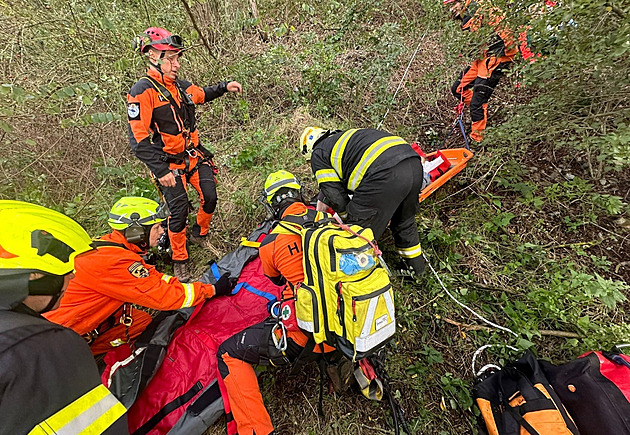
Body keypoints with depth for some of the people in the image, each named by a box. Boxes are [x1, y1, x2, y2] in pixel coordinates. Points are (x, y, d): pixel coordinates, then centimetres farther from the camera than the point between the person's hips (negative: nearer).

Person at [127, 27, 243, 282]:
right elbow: (138, 139, -18)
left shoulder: (180, 86, 8)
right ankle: (179, 261, 17)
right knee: (179, 210, -4)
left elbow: (202, 95, 31)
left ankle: (200, 235, 30)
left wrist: (224, 87, 16)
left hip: (195, 156, 6)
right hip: (169, 164, -6)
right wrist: (161, 171, -25)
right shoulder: (142, 92, -13)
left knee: (210, 198, -2)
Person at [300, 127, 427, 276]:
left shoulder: (318, 154, 14)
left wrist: (348, 218, 26)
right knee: (405, 222, 30)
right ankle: (415, 266, 47)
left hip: (385, 177, -9)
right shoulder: (344, 137, 36)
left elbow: (336, 196, 8)